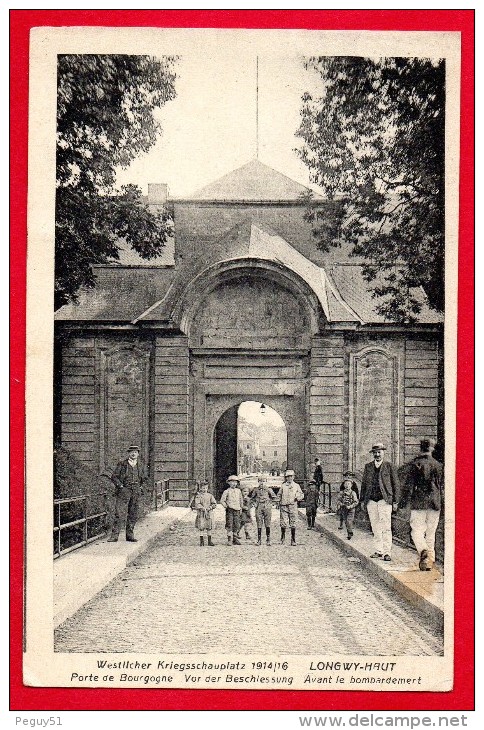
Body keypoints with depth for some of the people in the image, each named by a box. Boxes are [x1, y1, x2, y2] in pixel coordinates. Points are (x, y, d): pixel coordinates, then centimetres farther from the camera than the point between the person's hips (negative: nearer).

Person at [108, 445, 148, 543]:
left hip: (136, 493, 4)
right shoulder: (122, 464, -1)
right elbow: (114, 477, 0)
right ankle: (114, 535, -11)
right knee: (119, 514, -10)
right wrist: (120, 486, -9)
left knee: (133, 515, 7)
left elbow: (144, 477, 26)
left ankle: (130, 535, 16)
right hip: (124, 491, -4)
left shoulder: (140, 466, 10)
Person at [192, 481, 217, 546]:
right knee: (201, 527, -2)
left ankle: (209, 541, 14)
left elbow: (214, 504, 5)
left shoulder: (210, 495, 8)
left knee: (209, 527, 5)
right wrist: (203, 508, -20)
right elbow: (197, 504, -12)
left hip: (209, 513, 3)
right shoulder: (198, 496, -1)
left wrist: (209, 508, -10)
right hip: (201, 513, -3)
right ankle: (202, 541, 5)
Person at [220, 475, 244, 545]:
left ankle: (235, 539, 12)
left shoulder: (238, 491, 14)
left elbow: (241, 500, 23)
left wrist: (241, 508, 19)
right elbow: (222, 500, 1)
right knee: (229, 525, -7)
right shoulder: (227, 491, 2)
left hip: (237, 510, 4)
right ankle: (229, 540, -4)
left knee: (237, 525, 3)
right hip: (230, 510, -4)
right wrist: (226, 506, -7)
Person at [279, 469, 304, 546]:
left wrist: (298, 497, -7)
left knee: (293, 525, 1)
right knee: (283, 524, -5)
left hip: (293, 507, 0)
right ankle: (282, 539, 10)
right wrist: (280, 501, 4)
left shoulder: (296, 486, 8)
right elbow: (279, 495, 21)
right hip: (284, 507, 0)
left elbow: (302, 495, 13)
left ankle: (293, 540, 9)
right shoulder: (283, 486, 10)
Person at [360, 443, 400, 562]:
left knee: (386, 527, -7)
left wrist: (395, 501, -1)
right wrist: (362, 500, 10)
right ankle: (378, 550, 16)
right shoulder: (368, 466, 13)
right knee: (375, 527, 8)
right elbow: (364, 483, 16)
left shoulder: (389, 466, 3)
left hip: (384, 500, -4)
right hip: (371, 500, 4)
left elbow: (396, 484, 4)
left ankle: (387, 552, -4)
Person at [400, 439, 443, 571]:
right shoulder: (438, 465, 6)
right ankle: (430, 560, 10)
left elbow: (408, 484, -5)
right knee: (431, 533, 10)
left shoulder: (415, 464, -4)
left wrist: (403, 501, 1)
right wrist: (442, 501, 19)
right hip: (435, 503, 3)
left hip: (419, 502, -3)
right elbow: (442, 486, 10)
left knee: (417, 531, -1)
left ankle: (423, 551, -27)